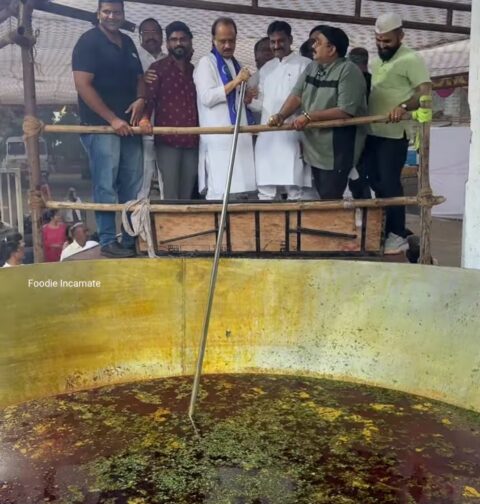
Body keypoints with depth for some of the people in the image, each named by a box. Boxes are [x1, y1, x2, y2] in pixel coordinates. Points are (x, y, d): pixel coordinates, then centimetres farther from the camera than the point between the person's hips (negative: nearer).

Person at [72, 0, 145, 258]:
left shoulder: (128, 43, 17)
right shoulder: (88, 41, -3)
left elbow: (139, 78, 24)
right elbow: (83, 85, -12)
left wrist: (141, 99, 0)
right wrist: (112, 119, -15)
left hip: (129, 125, 7)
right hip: (100, 125, -7)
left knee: (133, 187, 6)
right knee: (106, 187, -7)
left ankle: (132, 239, 15)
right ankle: (108, 241, 0)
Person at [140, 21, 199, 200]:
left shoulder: (195, 71, 20)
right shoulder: (158, 68, 6)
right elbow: (148, 97, -5)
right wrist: (144, 118, -24)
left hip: (192, 140, 4)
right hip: (168, 139, -4)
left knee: (187, 195, 6)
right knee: (170, 194, -9)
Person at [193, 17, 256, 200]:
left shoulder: (236, 65, 22)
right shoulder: (206, 63, 0)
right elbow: (207, 97, -13)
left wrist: (248, 98, 10)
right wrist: (234, 82, -18)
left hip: (240, 135, 7)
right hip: (218, 139, -7)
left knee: (239, 189, 5)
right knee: (219, 191, -11)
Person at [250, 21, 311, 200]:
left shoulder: (304, 65, 1)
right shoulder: (266, 69, 19)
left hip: (293, 137, -5)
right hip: (267, 139, 6)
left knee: (295, 192, -6)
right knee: (265, 192, 7)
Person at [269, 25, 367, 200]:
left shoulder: (348, 71, -14)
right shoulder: (312, 67, 11)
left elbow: (346, 111, -22)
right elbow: (297, 95, 5)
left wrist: (309, 117, -20)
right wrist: (281, 115, -14)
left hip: (337, 151, -8)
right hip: (315, 148, 8)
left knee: (330, 199, -5)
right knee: (321, 197, 14)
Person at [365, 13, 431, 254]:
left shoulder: (411, 59, -7)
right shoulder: (377, 62, 18)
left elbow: (425, 92, -18)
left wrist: (404, 106, -35)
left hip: (394, 134, -8)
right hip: (373, 132, 8)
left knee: (389, 183, -8)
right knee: (376, 182, 12)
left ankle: (398, 235, 1)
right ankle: (385, 229, 24)